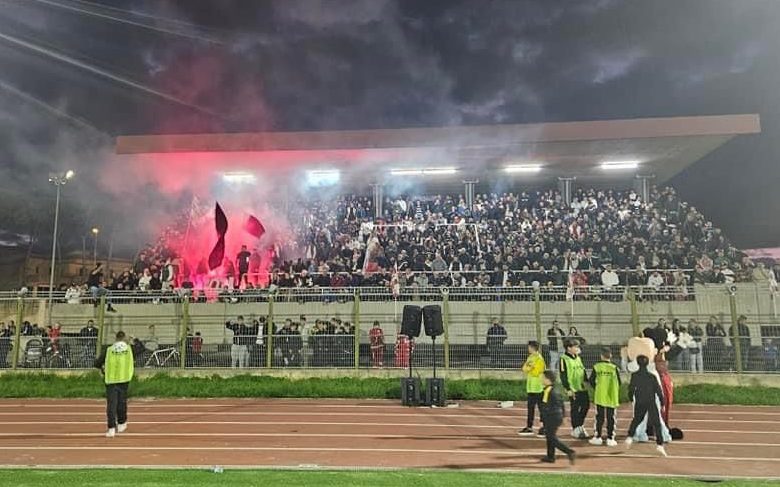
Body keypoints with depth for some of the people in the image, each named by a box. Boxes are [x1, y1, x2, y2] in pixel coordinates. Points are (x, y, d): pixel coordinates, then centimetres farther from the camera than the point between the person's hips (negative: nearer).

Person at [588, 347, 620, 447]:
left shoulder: (596, 367, -5)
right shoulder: (614, 368, -7)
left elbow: (591, 381, 0)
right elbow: (618, 383, -2)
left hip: (600, 397, 1)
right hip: (612, 397, -1)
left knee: (599, 417, 10)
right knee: (611, 418, 6)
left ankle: (598, 437, 13)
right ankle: (610, 438, 7)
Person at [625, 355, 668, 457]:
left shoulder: (634, 375, -5)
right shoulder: (652, 376, -8)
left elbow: (631, 388, -1)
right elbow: (658, 391, -6)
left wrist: (631, 399, 17)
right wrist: (662, 403, 2)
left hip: (639, 403, 2)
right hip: (651, 403, -2)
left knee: (636, 420, 22)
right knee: (656, 424, 2)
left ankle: (630, 437, 15)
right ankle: (659, 444, -7)